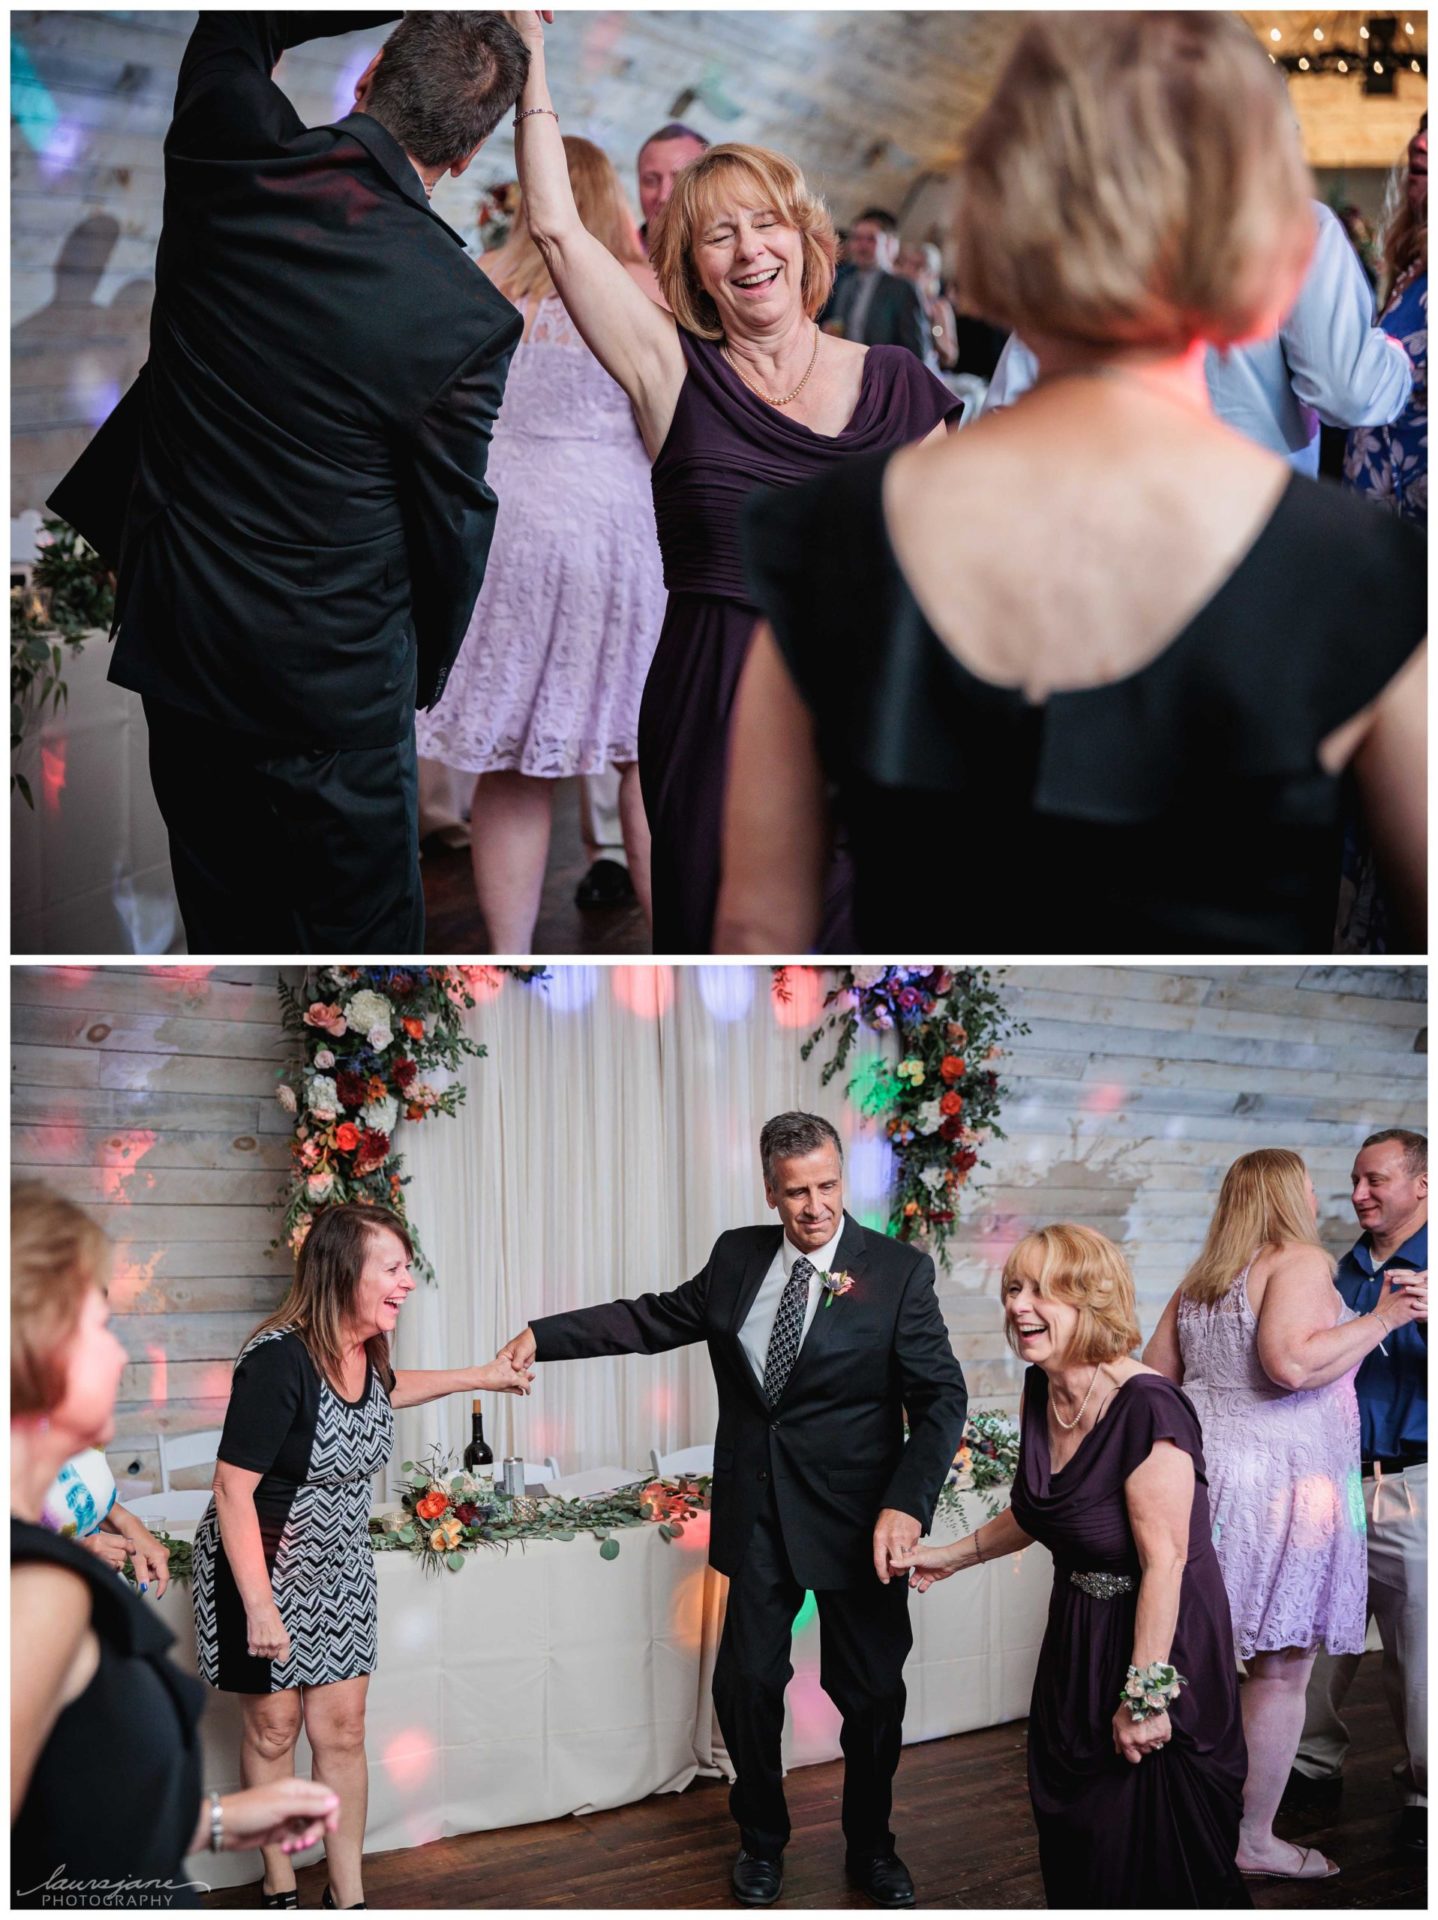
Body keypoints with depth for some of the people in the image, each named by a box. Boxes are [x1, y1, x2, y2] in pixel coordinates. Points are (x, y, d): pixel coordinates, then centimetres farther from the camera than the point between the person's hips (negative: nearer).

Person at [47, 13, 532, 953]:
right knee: (363, 935, 12)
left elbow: (237, 22, 12)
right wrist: (425, 674, 8)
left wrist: (423, 14, 16)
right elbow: (452, 523, -9)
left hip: (173, 642, 5)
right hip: (331, 681, -5)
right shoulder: (468, 319, -21)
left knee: (226, 921, 21)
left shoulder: (224, 152, -12)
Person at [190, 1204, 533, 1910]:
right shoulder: (278, 1361, -29)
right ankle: (279, 1890, 25)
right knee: (273, 1725, 8)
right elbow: (234, 1490, -26)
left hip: (339, 1563, 6)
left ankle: (347, 1896, 16)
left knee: (341, 1726, 6)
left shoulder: (366, 1353, -5)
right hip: (264, 1564, -6)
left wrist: (478, 1377, 21)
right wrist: (261, 1610, -25)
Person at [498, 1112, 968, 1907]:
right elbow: (654, 1318, 12)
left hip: (857, 1521, -3)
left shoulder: (899, 1272, -10)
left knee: (871, 1693, 10)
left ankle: (871, 1847, 34)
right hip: (758, 1514, 3)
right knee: (746, 1683, 9)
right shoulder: (737, 1257, 2)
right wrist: (544, 1335, 4)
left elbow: (941, 1399, -13)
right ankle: (762, 1840, 33)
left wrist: (907, 1504, -25)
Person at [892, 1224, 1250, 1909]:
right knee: (1072, 1836, 20)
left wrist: (1144, 1692, -24)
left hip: (1156, 1639, -8)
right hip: (1076, 1639, 8)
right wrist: (953, 1556, 22)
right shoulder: (1038, 1394, -1)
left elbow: (1164, 1559, -26)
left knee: (1153, 1858, 5)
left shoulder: (1146, 1408, -27)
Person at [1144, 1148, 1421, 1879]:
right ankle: (1254, 1841, 9)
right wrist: (1383, 1319, -16)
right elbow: (1292, 1362, -25)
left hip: (1197, 1465, 8)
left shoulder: (1199, 1282, 14)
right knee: (1280, 1674, 2)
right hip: (1278, 1479, -8)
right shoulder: (1298, 1262, -10)